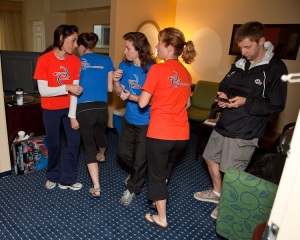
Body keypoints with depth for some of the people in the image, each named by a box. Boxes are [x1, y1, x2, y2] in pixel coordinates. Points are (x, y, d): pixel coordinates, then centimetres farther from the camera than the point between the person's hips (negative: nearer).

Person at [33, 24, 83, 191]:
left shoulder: (75, 60, -5)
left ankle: (66, 180, 21)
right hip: (51, 110, -3)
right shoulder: (44, 60, -15)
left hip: (69, 108, 3)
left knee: (74, 142, 2)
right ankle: (53, 176, 37)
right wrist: (67, 87, -29)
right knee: (54, 144, 10)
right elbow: (43, 91, -19)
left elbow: (75, 89, -9)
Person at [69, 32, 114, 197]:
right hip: (102, 108, 3)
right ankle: (101, 155, 63)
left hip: (84, 109, -3)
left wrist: (72, 116, -3)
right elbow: (110, 88, 6)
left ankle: (96, 188, 3)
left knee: (89, 146, 7)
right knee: (100, 133, 32)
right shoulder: (106, 60, 7)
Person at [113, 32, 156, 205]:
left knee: (140, 158, 9)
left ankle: (133, 189, 35)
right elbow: (119, 92, 4)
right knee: (123, 152, 19)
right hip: (129, 119, 6)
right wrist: (116, 81, -16)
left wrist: (131, 97, -28)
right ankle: (138, 172, 50)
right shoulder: (125, 65, -3)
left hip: (146, 122, -6)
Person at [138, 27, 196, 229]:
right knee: (166, 170, 28)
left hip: (160, 133, -6)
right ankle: (159, 198, 50)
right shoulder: (186, 73, 8)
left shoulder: (158, 69, -12)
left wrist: (131, 96, 10)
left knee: (156, 175, 13)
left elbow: (143, 103, -10)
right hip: (182, 133, 7)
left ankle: (161, 218, 27)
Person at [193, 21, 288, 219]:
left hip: (245, 132, -7)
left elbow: (276, 106, -13)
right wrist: (223, 95, -7)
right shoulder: (240, 61, 5)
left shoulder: (276, 68, -12)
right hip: (224, 124, 7)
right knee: (211, 157, 19)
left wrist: (246, 102, -24)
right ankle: (217, 193, 44)